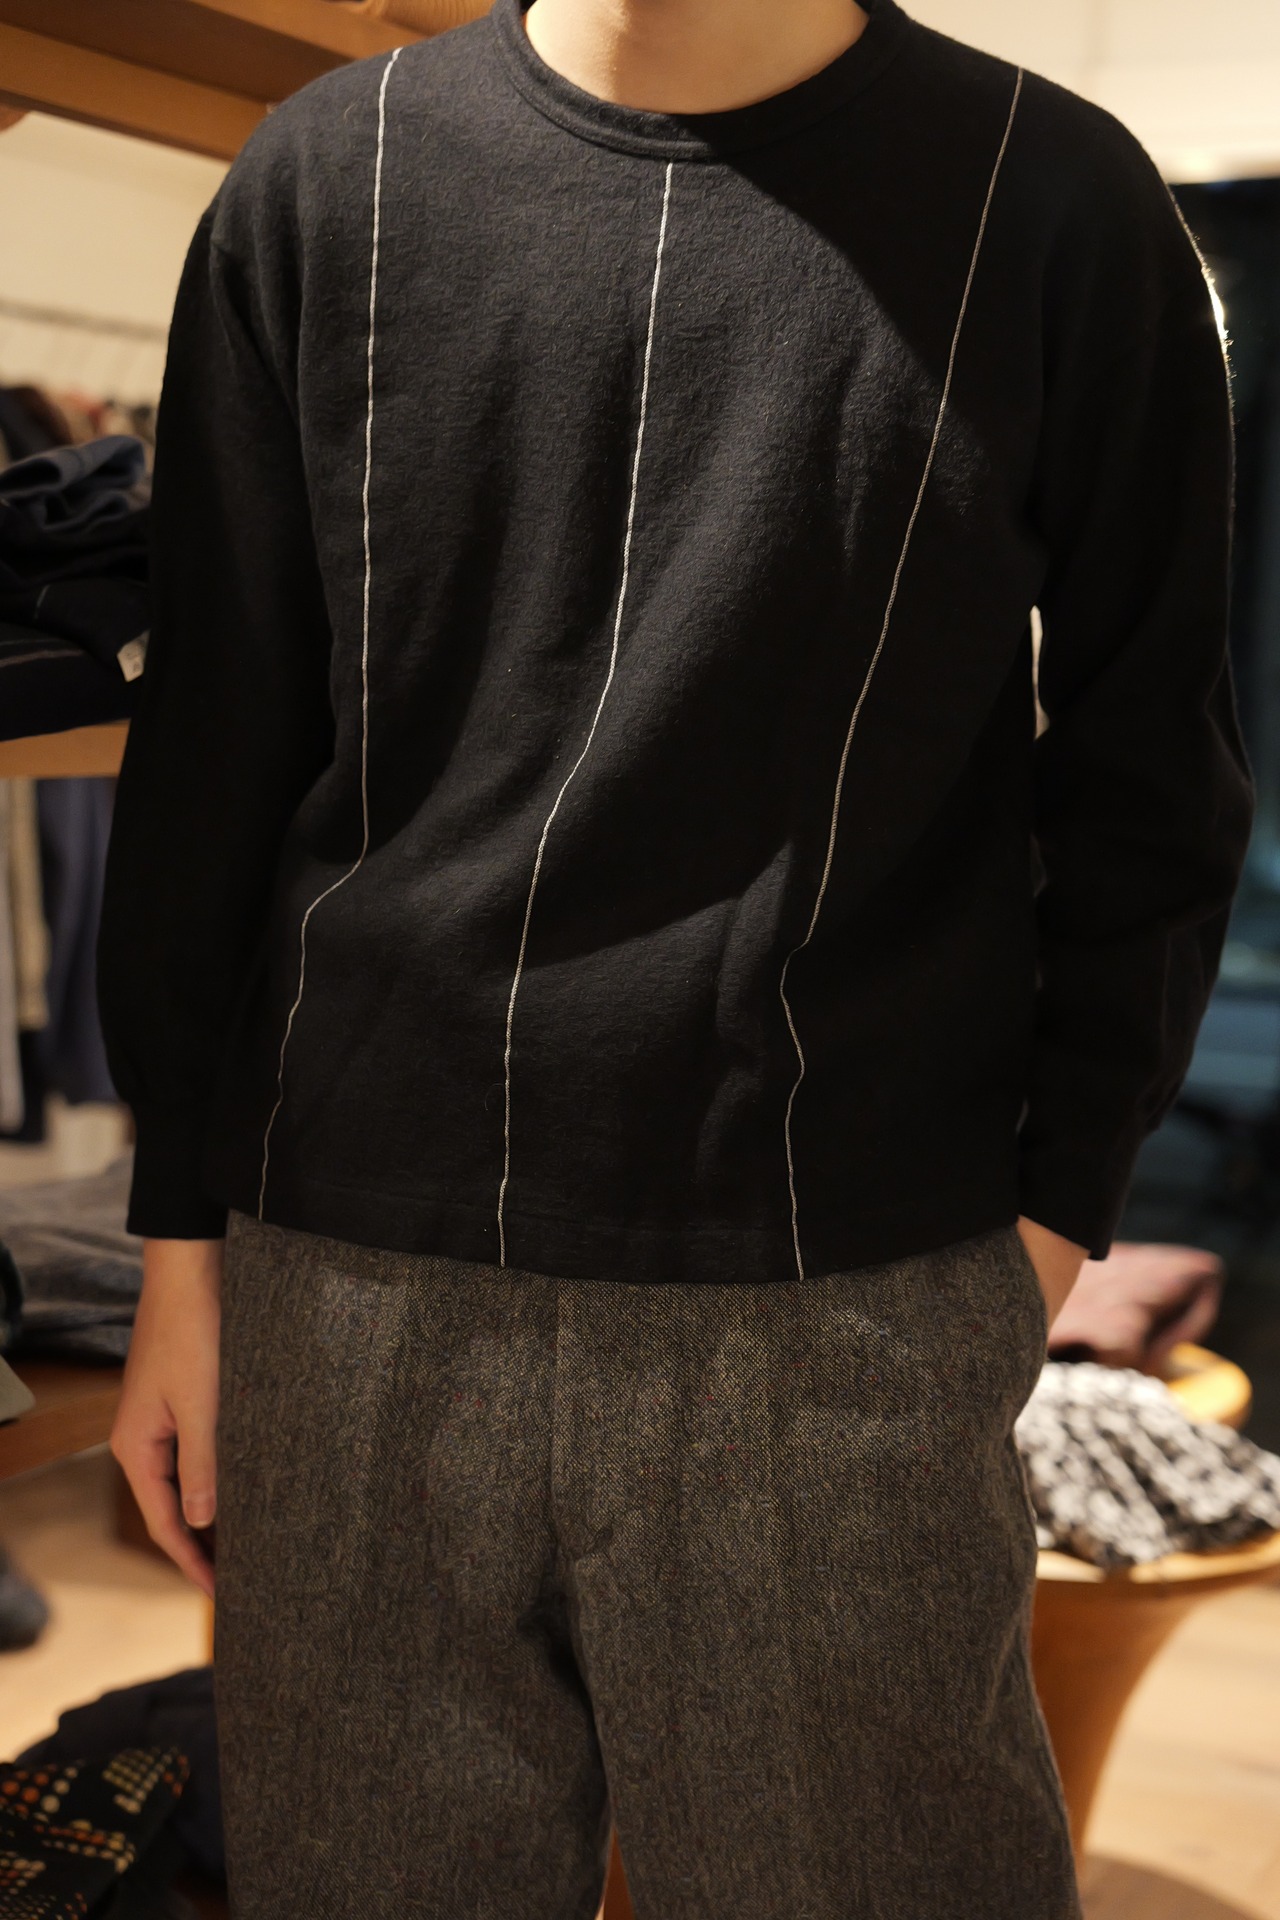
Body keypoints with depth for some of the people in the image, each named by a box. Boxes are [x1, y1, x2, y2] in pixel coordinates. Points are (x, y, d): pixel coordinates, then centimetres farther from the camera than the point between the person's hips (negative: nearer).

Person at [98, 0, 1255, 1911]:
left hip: (845, 1320, -1)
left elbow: (1147, 772, 6)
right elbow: (211, 748, 8)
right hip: (360, 1292, 2)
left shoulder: (1054, 198, 3)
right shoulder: (326, 177, 8)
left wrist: (1054, 1211, -1)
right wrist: (183, 1240, 7)